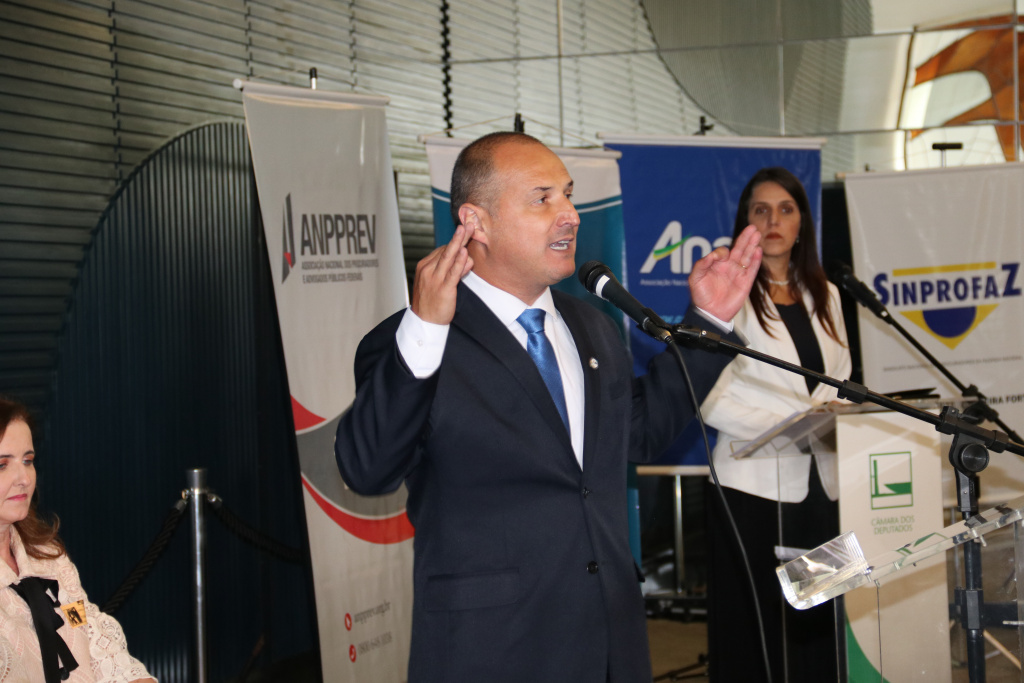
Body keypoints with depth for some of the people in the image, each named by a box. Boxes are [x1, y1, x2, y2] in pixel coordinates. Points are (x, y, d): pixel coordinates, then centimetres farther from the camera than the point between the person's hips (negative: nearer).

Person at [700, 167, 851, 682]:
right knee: (757, 631, -2)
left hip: (820, 483, 5)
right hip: (755, 488, -5)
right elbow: (712, 401, -11)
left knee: (818, 621, 4)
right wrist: (794, 421, -17)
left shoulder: (824, 296, 14)